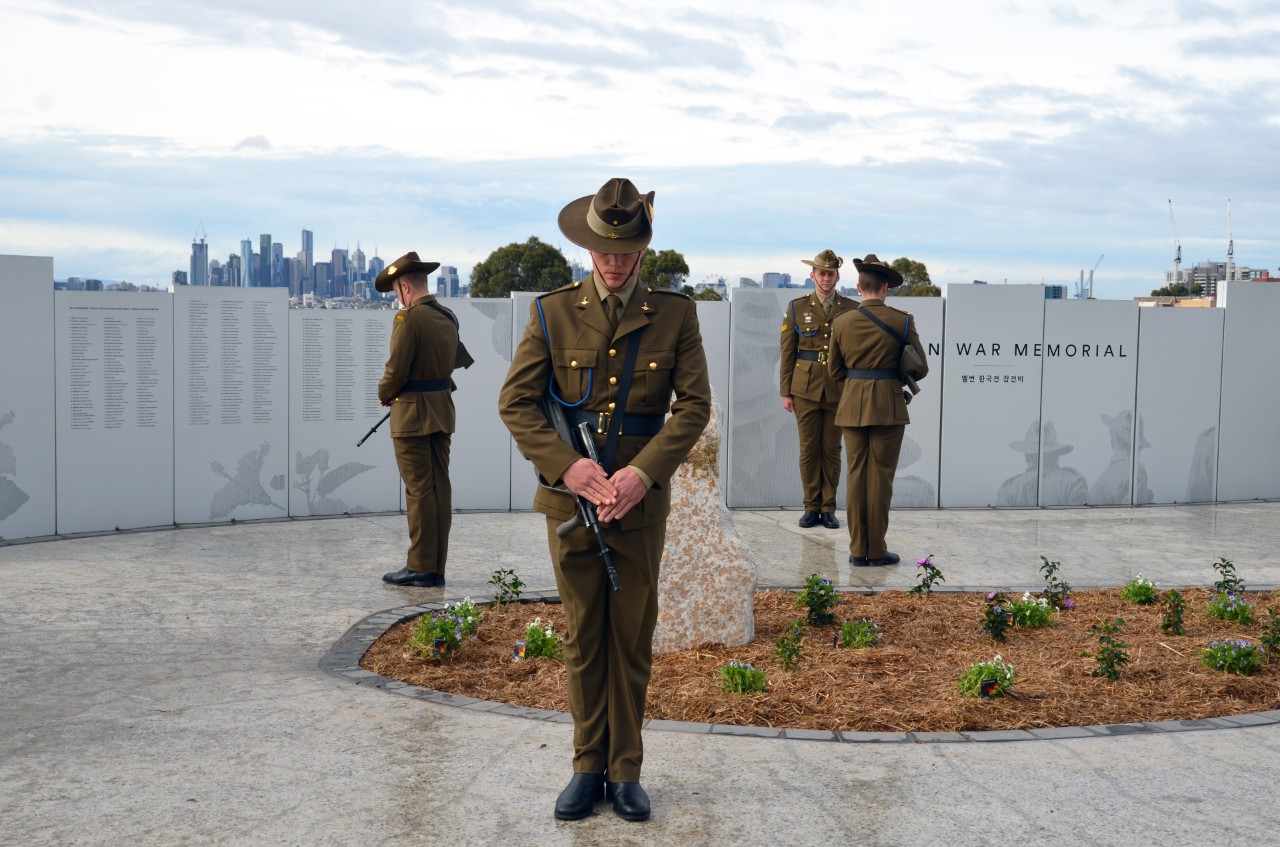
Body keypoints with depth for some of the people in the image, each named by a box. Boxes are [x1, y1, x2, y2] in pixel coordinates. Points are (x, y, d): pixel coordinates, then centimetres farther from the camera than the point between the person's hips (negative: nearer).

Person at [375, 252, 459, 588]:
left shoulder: (409, 318, -15)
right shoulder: (448, 318, 10)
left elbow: (396, 370, -16)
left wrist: (384, 394, 5)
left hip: (413, 414, -8)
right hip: (442, 411, 8)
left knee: (419, 491, -4)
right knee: (440, 488, 8)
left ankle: (421, 567, -1)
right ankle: (437, 568, 13)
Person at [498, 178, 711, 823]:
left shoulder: (675, 314, 2)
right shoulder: (553, 312, 2)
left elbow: (694, 405, -1)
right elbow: (516, 401, 0)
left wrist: (643, 472, -14)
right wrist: (566, 466, -14)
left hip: (640, 500, 0)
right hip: (569, 497, 0)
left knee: (632, 640, 6)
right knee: (583, 638, 7)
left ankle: (625, 771, 17)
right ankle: (588, 766, 19)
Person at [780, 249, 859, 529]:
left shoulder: (852, 309, 4)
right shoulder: (797, 308, 3)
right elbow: (787, 353, 4)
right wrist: (786, 392, 1)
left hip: (839, 388, 0)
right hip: (806, 387, 0)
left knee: (832, 449, 4)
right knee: (808, 448, 3)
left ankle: (828, 508, 12)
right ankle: (812, 507, 11)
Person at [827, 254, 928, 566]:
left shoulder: (842, 323, 2)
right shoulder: (902, 321, -5)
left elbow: (835, 372, 11)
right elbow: (920, 369, 1)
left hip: (853, 405, 3)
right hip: (889, 406, -3)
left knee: (856, 475, 7)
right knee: (880, 476, 1)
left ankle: (858, 549, 8)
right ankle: (876, 549, 4)